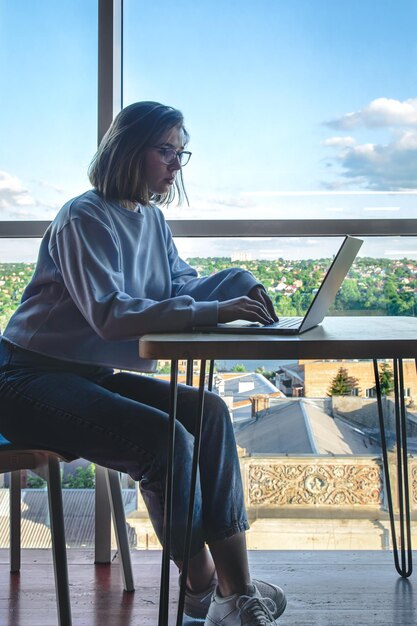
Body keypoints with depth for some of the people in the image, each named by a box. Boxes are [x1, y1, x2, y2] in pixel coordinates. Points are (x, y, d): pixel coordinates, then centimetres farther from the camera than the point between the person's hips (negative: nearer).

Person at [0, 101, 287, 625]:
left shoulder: (151, 218, 11)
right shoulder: (83, 219, -16)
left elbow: (180, 285, 12)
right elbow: (109, 314, -28)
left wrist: (239, 282, -8)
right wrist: (211, 312, -32)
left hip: (91, 375, 8)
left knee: (208, 411, -11)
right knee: (167, 440, -25)